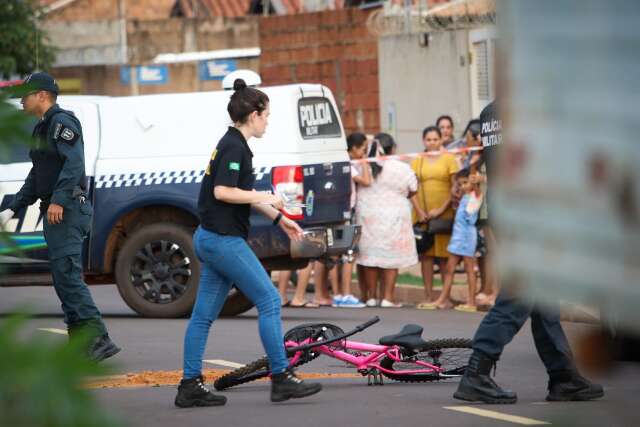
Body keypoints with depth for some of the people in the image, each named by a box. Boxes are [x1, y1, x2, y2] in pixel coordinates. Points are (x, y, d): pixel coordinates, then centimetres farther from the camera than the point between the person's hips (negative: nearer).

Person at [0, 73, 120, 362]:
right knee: (63, 276, 9)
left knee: (66, 274, -17)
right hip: (55, 211, 10)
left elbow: (74, 162, -22)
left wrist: (59, 200, -30)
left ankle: (97, 338, -22)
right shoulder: (43, 128, 22)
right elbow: (36, 176, 28)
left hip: (67, 210, -10)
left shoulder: (61, 121, -9)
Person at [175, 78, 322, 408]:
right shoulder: (235, 147, -14)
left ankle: (190, 387, 9)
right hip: (224, 240, -10)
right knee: (269, 301, -6)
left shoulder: (232, 144, 16)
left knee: (204, 315, 8)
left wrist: (279, 219, 25)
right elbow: (223, 192, -23)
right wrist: (266, 198, -14)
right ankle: (281, 379, -4)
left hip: (212, 239, 10)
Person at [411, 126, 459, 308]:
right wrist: (419, 211, -6)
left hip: (444, 214, -2)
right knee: (426, 255, 2)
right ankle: (428, 297, 5)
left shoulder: (448, 159, 4)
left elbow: (456, 187, -2)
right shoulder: (417, 161, 11)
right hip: (423, 215, 2)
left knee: (444, 255, -2)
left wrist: (441, 209, -10)